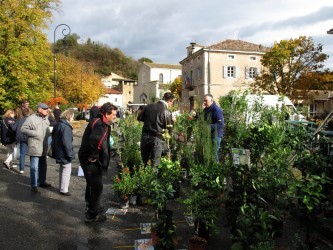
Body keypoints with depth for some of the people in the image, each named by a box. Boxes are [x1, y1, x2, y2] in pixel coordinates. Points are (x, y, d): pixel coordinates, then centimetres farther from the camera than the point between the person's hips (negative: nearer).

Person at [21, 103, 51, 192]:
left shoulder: (46, 118, 9)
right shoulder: (31, 118, -13)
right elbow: (23, 129, -13)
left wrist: (48, 133, 4)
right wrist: (34, 133, -19)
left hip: (44, 147, 8)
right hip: (35, 147, -7)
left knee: (43, 166, 18)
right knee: (34, 167, -4)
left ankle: (42, 181, 32)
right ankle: (34, 185, 6)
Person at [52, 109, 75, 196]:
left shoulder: (58, 125, 9)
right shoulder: (66, 127, -22)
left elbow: (54, 138, 17)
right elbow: (67, 142, -25)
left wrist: (54, 151, 22)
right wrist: (70, 154, -17)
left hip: (59, 152, 10)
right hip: (64, 154, -10)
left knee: (62, 170, 20)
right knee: (66, 171, 2)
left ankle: (61, 187, 31)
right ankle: (64, 190, 9)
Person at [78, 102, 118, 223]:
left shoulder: (99, 122, 9)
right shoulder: (100, 125, -24)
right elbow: (95, 141, -41)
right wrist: (93, 156, -27)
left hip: (87, 158, 11)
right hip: (91, 160, -11)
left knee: (91, 184, 25)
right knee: (97, 187, 0)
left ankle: (90, 207, 44)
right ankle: (92, 215, 11)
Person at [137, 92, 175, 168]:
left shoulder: (149, 106, 2)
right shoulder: (167, 112, -12)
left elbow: (139, 117, 10)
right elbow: (169, 128, -8)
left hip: (145, 136, 5)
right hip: (157, 139, -5)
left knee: (143, 162, 20)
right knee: (154, 164, 7)